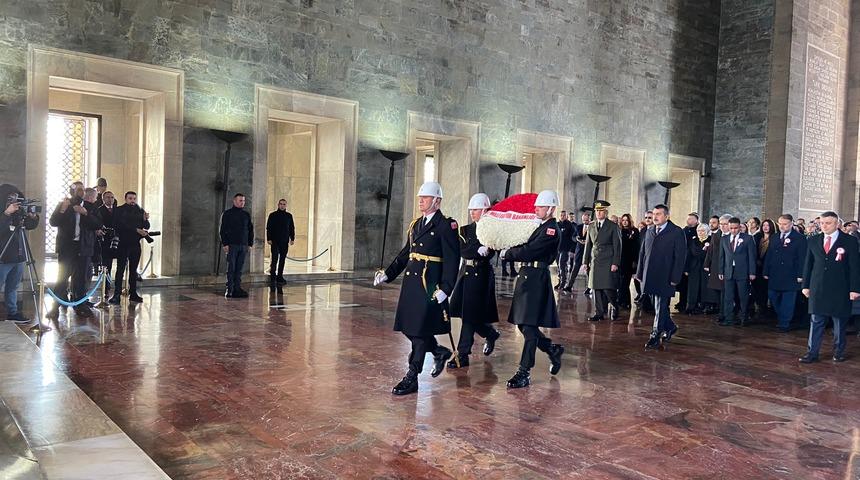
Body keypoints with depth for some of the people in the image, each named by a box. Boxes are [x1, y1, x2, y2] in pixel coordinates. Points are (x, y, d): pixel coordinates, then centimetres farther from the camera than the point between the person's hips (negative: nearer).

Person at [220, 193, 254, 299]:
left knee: (239, 269, 6)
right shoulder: (227, 214, 1)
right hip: (232, 245, -4)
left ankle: (237, 288, 10)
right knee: (231, 268, -3)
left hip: (243, 246, 4)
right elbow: (223, 230, -3)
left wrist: (250, 243, 9)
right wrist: (225, 244, -10)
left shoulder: (246, 215, 14)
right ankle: (229, 290, 0)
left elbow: (250, 230, 17)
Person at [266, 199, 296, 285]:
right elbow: (268, 228, 0)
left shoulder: (289, 216, 11)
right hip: (275, 241, -3)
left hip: (285, 242, 3)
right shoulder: (273, 215, 2)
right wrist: (269, 239, -7)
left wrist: (292, 238, 7)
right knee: (274, 259, -8)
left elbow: (292, 228, 14)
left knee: (282, 260, 6)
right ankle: (273, 276, 1)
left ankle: (280, 277, 12)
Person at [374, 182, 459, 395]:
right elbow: (405, 253, 19)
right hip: (411, 282, 8)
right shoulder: (416, 224, 14)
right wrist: (387, 274, 10)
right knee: (408, 327, 12)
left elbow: (452, 260, -13)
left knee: (419, 331, -2)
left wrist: (445, 289, -20)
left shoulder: (446, 226, -9)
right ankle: (439, 352, 36)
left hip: (430, 285, -8)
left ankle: (412, 379, 7)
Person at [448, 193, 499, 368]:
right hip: (465, 273, 6)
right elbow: (463, 252, -6)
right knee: (467, 314, 8)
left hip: (481, 275, -6)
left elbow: (488, 254, -10)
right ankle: (491, 334, 32)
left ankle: (463, 355, 4)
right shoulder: (466, 230, 10)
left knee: (470, 315, -6)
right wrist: (478, 251, -20)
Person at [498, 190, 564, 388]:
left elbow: (529, 251, -19)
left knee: (529, 326, -6)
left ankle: (524, 373, 1)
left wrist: (507, 253, -7)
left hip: (537, 279, -9)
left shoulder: (551, 229, -12)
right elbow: (526, 249, 16)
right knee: (524, 324, 14)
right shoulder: (539, 227, 18)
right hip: (527, 276, 9)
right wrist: (510, 251, -1)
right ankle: (553, 349, 32)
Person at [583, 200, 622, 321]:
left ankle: (613, 308, 15)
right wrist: (586, 261, 11)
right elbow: (588, 245, 16)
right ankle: (599, 313, 10)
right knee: (597, 289, 3)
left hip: (608, 263, -4)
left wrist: (615, 263, -9)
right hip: (594, 262, 4)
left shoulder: (613, 227, 0)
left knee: (608, 288, -9)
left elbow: (617, 246, -3)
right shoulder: (591, 227, 13)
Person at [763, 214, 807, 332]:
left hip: (790, 277, -5)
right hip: (774, 276, 5)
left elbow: (802, 258, -8)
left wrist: (800, 275, -13)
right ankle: (780, 319, 24)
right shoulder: (774, 238, 12)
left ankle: (784, 324, 12)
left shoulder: (799, 239, -5)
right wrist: (766, 272, 6)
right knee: (773, 297, 7)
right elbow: (768, 256, 12)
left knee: (787, 301, 3)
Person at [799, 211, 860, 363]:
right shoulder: (813, 241, 6)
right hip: (818, 288, 2)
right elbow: (808, 264, 10)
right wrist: (806, 285, 6)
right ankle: (812, 353, 5)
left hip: (840, 290, -2)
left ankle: (839, 352, 24)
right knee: (816, 322, 3)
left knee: (839, 322, 9)